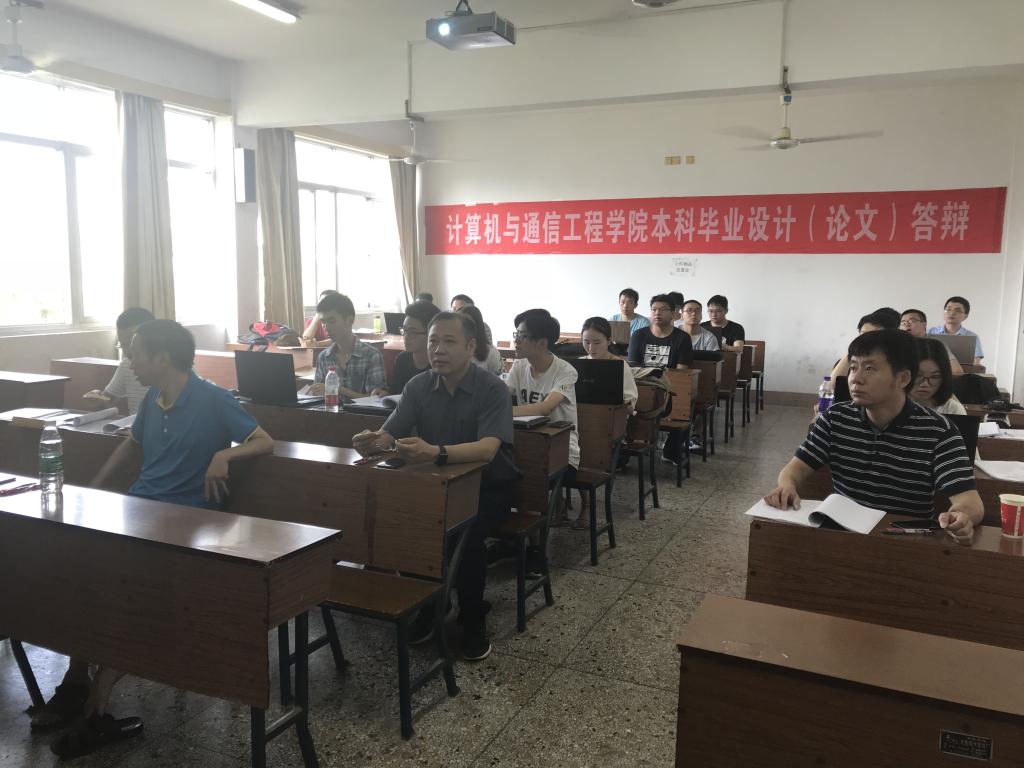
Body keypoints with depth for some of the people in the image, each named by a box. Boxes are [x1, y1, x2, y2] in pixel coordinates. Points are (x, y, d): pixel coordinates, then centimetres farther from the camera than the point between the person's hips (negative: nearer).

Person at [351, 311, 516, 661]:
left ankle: (474, 620, -6)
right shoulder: (418, 386, -2)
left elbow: (488, 449, -32)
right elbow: (389, 434, -8)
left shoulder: (492, 389, -17)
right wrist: (372, 442, -34)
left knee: (466, 533, -31)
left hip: (487, 486, -4)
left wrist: (435, 452, -50)